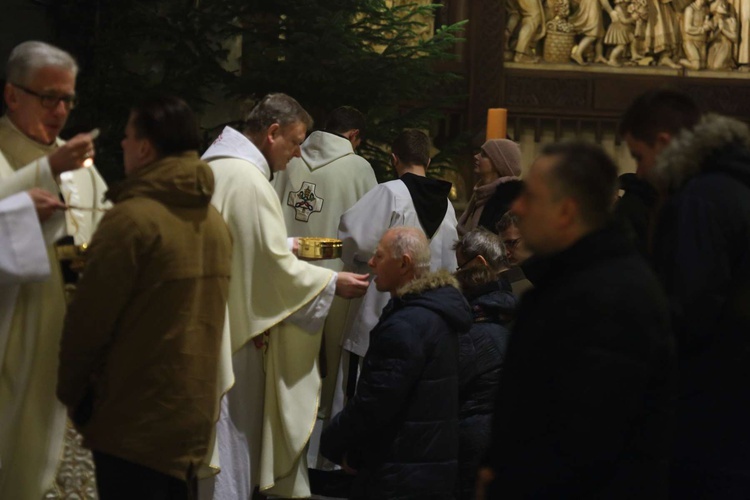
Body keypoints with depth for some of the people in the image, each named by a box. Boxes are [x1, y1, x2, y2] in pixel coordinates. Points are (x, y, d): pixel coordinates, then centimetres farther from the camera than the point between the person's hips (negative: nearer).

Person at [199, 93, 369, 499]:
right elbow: (275, 267, -18)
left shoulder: (216, 165, 11)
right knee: (233, 438, 0)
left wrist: (288, 245, 21)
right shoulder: (249, 179, -20)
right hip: (234, 326, -10)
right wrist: (332, 283, -7)